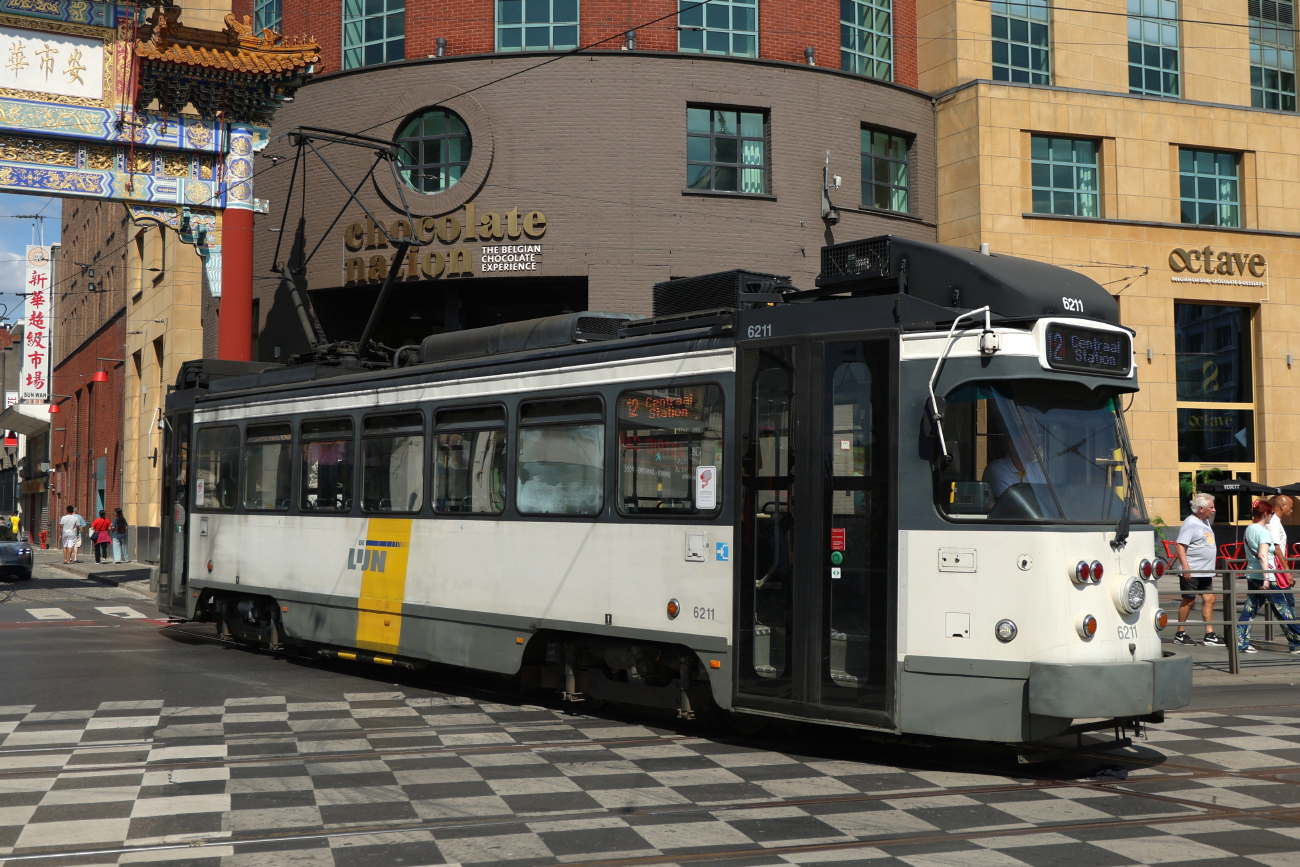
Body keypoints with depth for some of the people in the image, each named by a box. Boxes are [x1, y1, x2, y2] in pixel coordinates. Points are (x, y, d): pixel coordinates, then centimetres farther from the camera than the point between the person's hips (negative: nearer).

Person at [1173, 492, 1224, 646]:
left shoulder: (1206, 522, 16)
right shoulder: (1190, 523, -13)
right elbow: (1180, 545, -20)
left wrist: (1211, 570, 25)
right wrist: (1185, 566, -28)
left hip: (1205, 572, 9)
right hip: (1191, 571, -9)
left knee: (1209, 599, 4)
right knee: (1189, 600, -1)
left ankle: (1209, 634, 8)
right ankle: (1180, 634, 8)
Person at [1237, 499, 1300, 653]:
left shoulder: (1249, 529, 11)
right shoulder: (1263, 532, -14)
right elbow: (1262, 555, -24)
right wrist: (1266, 578, -28)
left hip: (1251, 575, 8)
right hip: (1265, 576, -8)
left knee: (1250, 609, 7)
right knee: (1283, 609, 2)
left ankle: (1241, 642, 3)